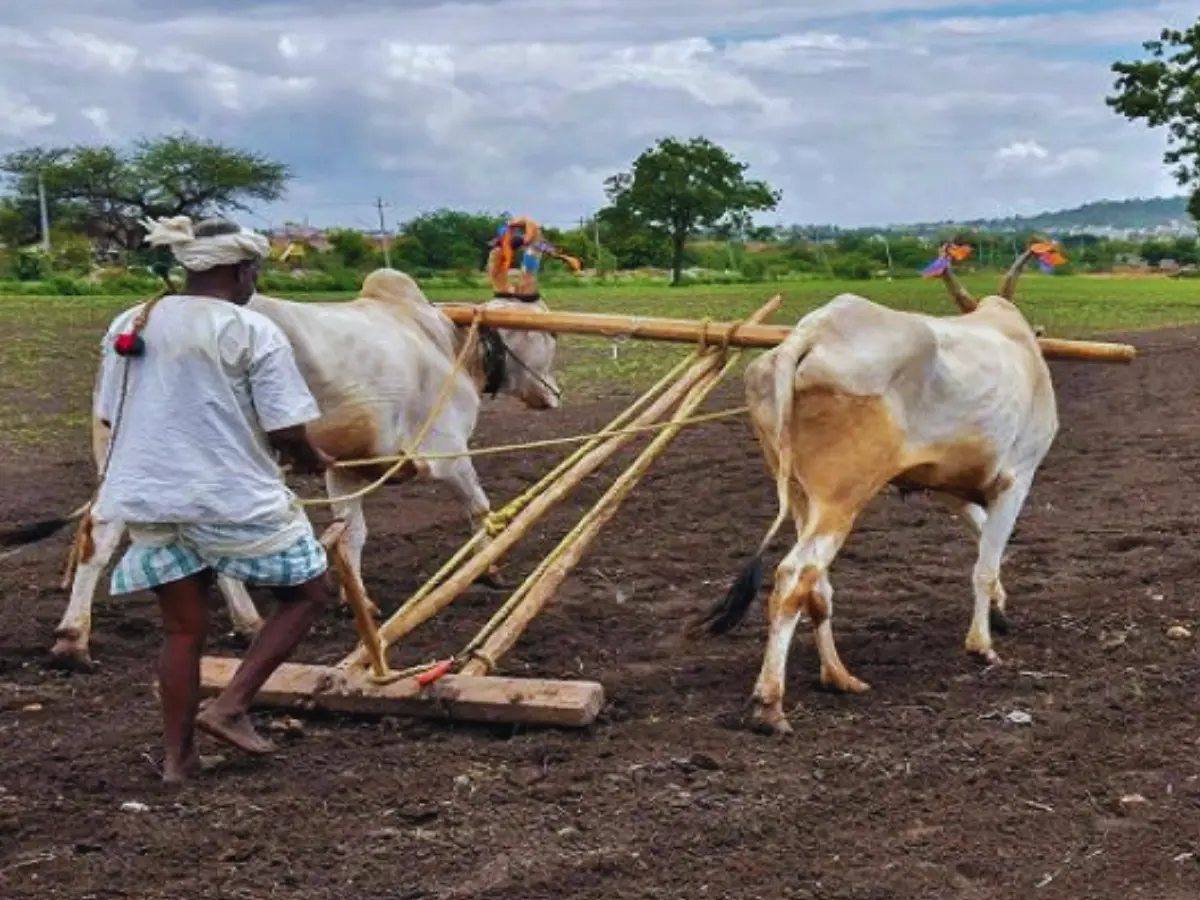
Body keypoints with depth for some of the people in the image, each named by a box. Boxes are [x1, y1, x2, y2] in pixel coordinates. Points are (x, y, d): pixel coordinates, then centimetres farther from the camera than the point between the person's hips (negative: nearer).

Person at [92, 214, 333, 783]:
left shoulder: (127, 326, 8)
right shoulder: (254, 332, -9)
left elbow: (110, 418, 13)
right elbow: (287, 435, -11)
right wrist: (314, 462, 11)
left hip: (148, 498, 6)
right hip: (233, 496, -6)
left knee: (182, 628, 17)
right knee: (307, 593, 12)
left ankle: (177, 757, 19)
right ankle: (229, 708, 2)